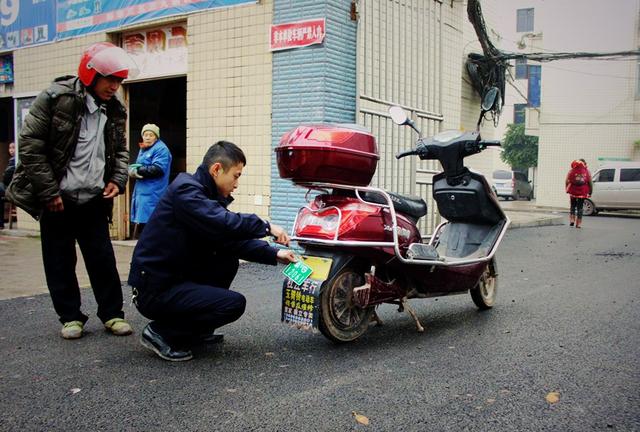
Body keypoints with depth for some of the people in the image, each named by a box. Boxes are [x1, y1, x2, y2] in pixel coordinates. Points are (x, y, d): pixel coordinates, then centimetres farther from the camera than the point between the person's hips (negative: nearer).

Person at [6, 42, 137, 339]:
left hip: (94, 201, 4)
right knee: (60, 262, 6)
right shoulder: (54, 99, -10)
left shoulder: (114, 111, 6)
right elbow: (30, 147, -11)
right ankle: (70, 317, 19)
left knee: (103, 259, 5)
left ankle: (112, 314, 17)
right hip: (56, 200, -4)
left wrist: (117, 180, -1)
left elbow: (120, 150, 18)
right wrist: (49, 192, -13)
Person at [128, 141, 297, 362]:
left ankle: (196, 330, 14)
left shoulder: (207, 195, 12)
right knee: (234, 303, -15)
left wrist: (273, 254, 2)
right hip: (155, 289, -10)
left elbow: (232, 240, 10)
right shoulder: (186, 189, -17)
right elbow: (223, 224, -31)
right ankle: (161, 332, -5)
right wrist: (266, 227, -18)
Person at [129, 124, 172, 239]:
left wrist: (137, 171, -13)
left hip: (152, 194, -9)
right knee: (140, 223, 12)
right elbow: (136, 166, 16)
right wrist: (132, 170, -9)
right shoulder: (143, 149, 20)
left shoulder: (161, 149, -8)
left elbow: (158, 169, -20)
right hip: (142, 192, 9)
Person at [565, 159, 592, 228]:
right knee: (580, 207, 7)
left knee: (572, 206, 15)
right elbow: (590, 183, 2)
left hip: (573, 192, 0)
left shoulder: (572, 171, 0)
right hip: (582, 193, 1)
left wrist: (567, 189, 6)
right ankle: (578, 223, 6)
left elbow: (567, 181, -6)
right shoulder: (587, 172, 3)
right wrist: (590, 192, 10)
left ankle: (572, 220, 2)